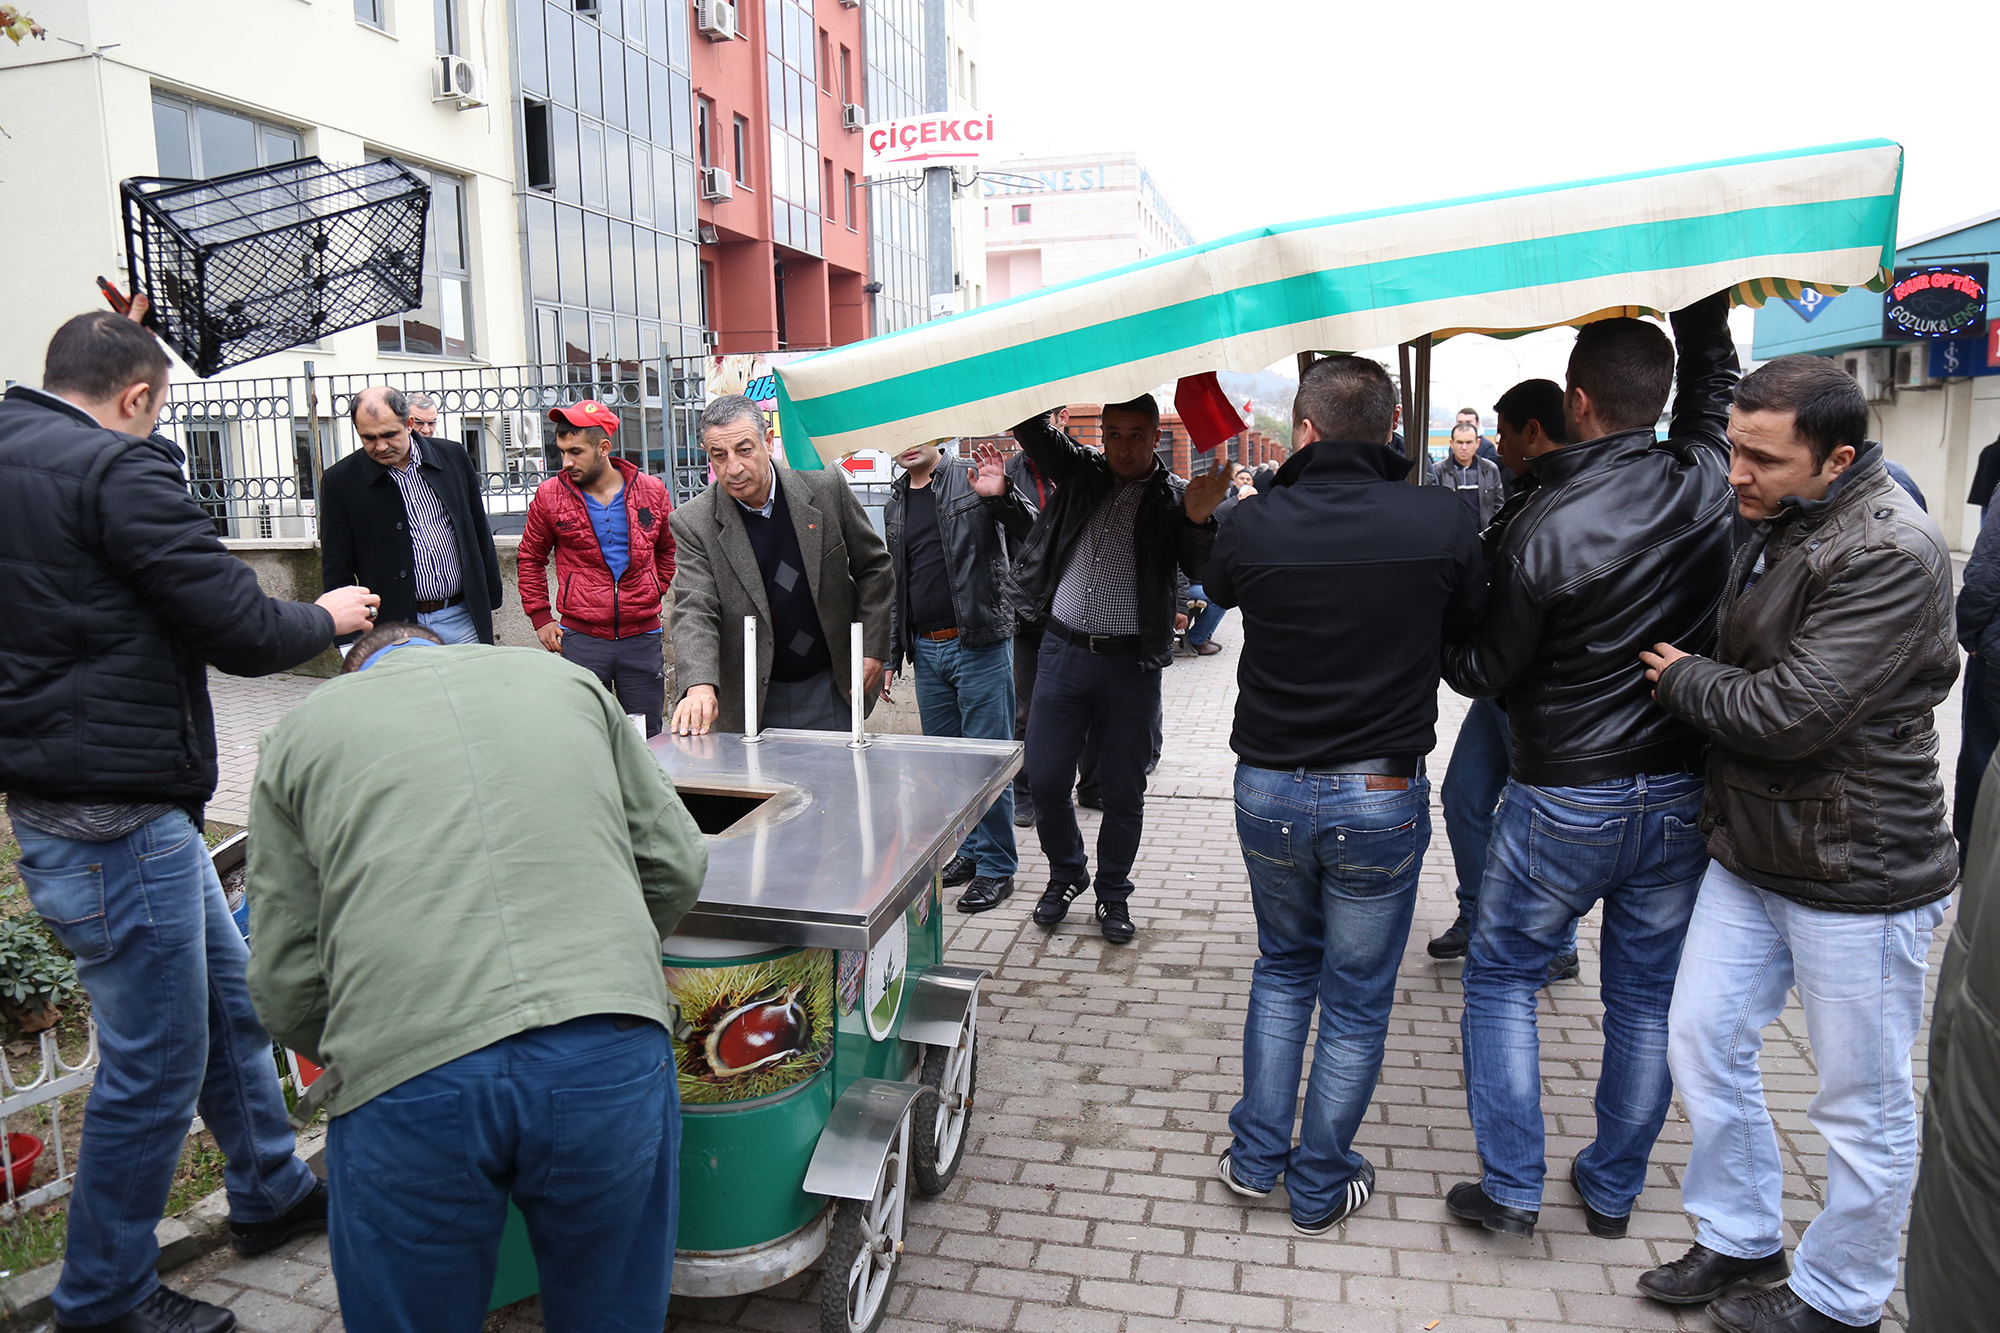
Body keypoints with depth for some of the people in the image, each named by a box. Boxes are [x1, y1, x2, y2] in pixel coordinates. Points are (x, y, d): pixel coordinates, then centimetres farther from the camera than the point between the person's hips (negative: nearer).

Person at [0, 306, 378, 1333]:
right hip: (113, 818, -10)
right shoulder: (117, 468, -18)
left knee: (226, 997, 22)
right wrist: (328, 617, 1)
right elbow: (239, 631, -20)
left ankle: (269, 1193, 38)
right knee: (155, 1063, 3)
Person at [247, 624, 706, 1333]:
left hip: (404, 1088, -1)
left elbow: (287, 983, 13)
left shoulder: (300, 732, 19)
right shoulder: (567, 679, 22)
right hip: (611, 1057, 1)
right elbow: (676, 864, 19)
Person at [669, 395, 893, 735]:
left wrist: (872, 649, -2)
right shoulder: (694, 523, -9)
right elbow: (694, 611, -18)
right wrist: (699, 686, -35)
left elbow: (875, 568, 4)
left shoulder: (827, 489, -6)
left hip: (831, 691, 1)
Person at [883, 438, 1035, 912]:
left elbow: (1028, 531, -10)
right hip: (926, 651, 6)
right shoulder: (895, 507, 15)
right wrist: (889, 656, 15)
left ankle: (996, 867, 10)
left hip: (979, 645, -6)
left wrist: (1002, 496, -30)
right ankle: (971, 849, 29)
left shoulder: (971, 482, -2)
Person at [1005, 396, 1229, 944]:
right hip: (1062, 651, 2)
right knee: (1044, 780, 5)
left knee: (1124, 790, 8)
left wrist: (1199, 520, -30)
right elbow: (1029, 425, 4)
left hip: (1131, 662, -2)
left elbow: (1202, 569, -11)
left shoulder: (1175, 497, -1)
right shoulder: (1081, 472, 6)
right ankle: (1066, 872, 30)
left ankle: (1113, 893, 28)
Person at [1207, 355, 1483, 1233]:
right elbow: (1468, 627, 6)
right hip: (1381, 797, -2)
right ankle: (1320, 1186, 28)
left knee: (1282, 966, 24)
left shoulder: (1252, 527, -10)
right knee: (1356, 998, 14)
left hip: (1267, 789, 2)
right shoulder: (1441, 521, -12)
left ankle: (1256, 1156, 28)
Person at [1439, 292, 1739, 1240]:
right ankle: (1612, 1190, 29)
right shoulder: (1710, 487, -5)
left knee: (1501, 977, 12)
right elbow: (1713, 377, 18)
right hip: (1683, 795, 5)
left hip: (1565, 799, -5)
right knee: (1646, 995, 15)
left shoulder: (1542, 528, -19)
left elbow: (1486, 673, -10)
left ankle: (1510, 1190, 16)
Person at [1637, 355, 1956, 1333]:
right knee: (1702, 1041, 14)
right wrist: (1695, 677, 1)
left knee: (1863, 1102, 9)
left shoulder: (1891, 553, -22)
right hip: (1749, 849, 9)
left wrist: (1682, 678, -11)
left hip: (1857, 874, -8)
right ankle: (1741, 1240, 34)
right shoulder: (1773, 527, 7)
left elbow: (1791, 712, -26)